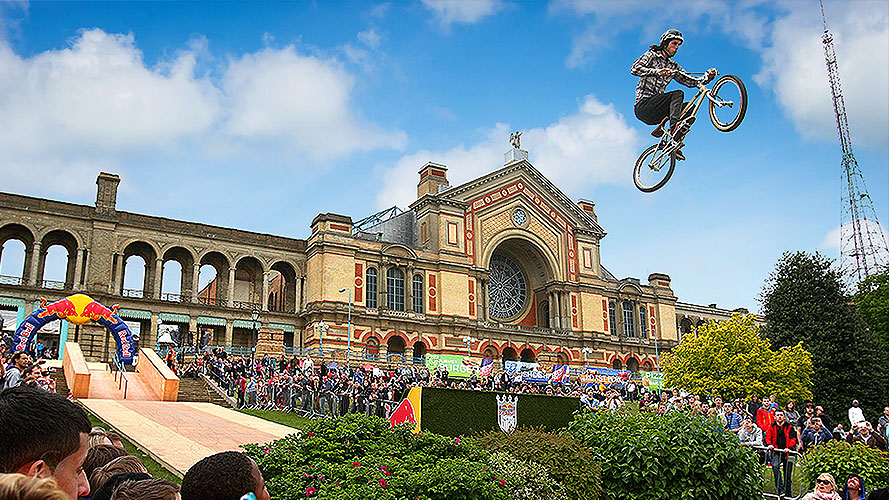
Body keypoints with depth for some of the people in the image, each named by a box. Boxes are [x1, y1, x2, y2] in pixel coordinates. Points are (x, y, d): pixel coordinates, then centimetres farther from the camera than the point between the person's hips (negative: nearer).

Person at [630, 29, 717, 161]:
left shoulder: (673, 66, 22)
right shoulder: (652, 56, 5)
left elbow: (691, 82, 14)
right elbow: (634, 69, -14)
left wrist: (708, 76, -4)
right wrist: (657, 71, -27)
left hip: (655, 113, 7)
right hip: (643, 105, -7)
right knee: (678, 94, -24)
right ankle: (674, 129, -42)